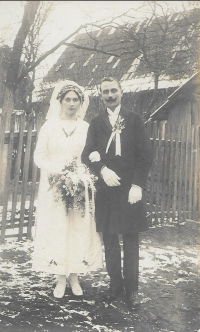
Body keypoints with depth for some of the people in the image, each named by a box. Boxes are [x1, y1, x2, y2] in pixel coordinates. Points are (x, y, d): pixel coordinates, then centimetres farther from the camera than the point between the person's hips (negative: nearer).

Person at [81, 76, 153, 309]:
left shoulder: (134, 119, 6)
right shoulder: (96, 122, 12)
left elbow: (146, 155, 0)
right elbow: (87, 154, 3)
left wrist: (137, 185, -10)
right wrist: (102, 169, -16)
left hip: (130, 189, -2)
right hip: (106, 188, 2)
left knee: (130, 240, 2)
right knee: (109, 240, 7)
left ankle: (132, 289, 10)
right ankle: (115, 282, 21)